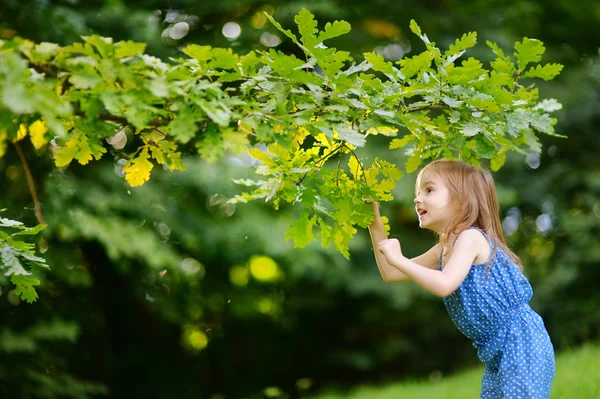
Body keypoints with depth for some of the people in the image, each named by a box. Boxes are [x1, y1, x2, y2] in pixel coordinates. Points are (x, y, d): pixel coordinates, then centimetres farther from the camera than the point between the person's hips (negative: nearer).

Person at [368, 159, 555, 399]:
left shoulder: (471, 237, -15)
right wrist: (375, 224, 13)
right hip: (497, 352, 10)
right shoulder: (443, 251, 13)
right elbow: (390, 274, 17)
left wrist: (399, 259, -23)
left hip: (520, 344, -10)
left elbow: (445, 285, -29)